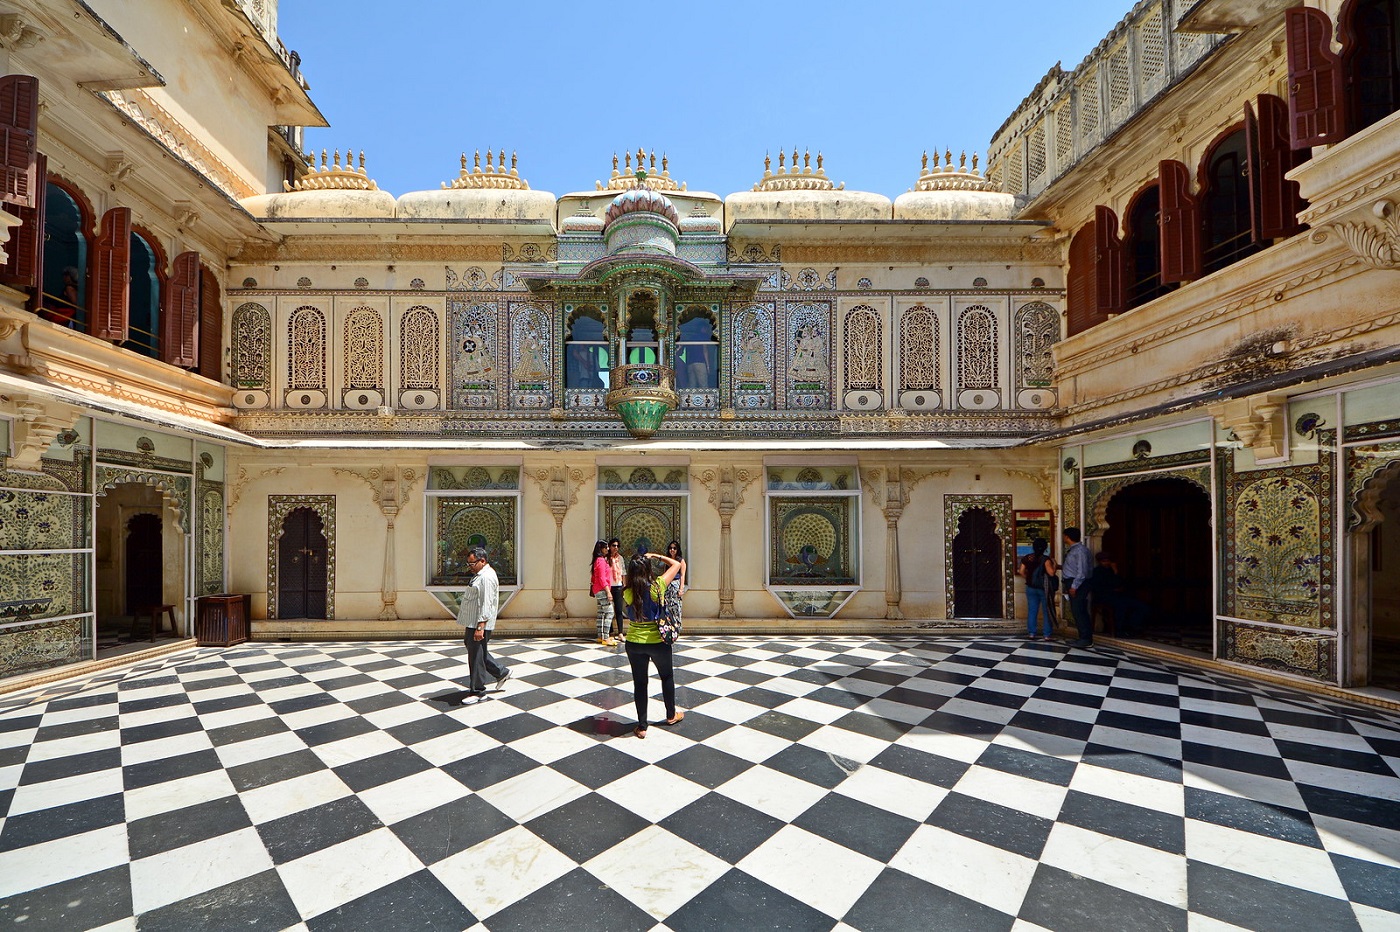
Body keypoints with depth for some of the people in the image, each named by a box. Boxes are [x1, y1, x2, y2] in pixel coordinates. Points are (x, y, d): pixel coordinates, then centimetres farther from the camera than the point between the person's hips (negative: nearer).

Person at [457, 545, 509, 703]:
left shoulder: (487, 577, -20)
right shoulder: (480, 575, 15)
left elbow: (486, 605, -25)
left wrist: (480, 627, -28)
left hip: (479, 624, -11)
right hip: (473, 623, 11)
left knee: (476, 656, -2)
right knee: (476, 652, 19)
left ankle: (477, 692, 10)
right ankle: (501, 672, 30)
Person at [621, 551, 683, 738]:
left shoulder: (628, 593, -12)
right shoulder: (657, 586, -17)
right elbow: (676, 564, -7)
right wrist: (657, 556, 0)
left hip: (634, 643, 1)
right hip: (658, 641, -1)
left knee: (639, 683, 12)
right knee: (667, 677, 22)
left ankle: (641, 726, 19)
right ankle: (671, 715, 38)